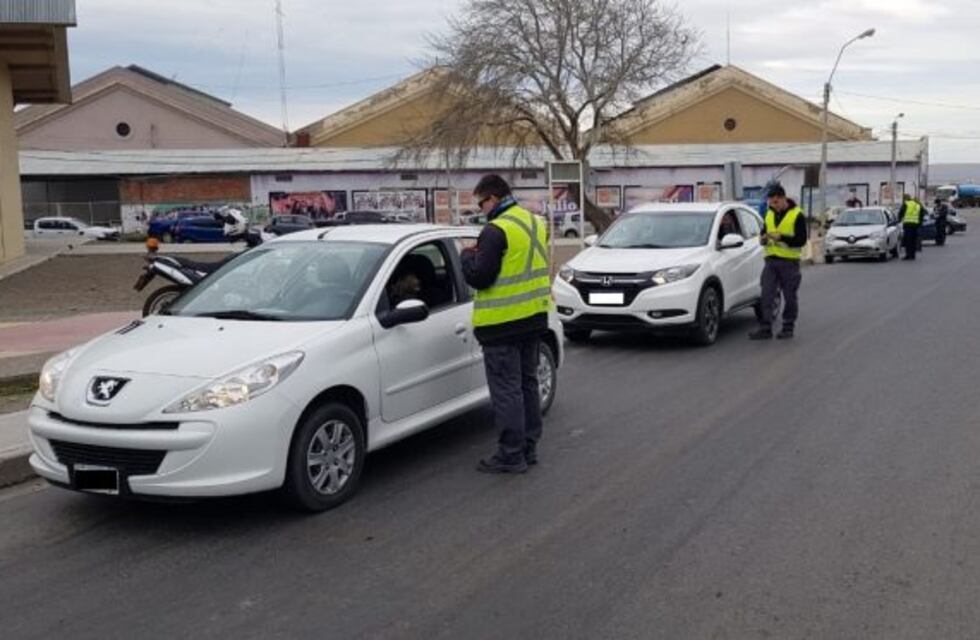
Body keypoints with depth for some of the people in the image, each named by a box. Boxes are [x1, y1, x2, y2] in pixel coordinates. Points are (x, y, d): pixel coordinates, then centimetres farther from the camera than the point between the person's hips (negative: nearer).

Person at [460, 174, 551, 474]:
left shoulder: (496, 230, -18)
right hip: (535, 318, 9)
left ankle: (511, 455, 2)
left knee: (506, 389, -2)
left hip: (502, 325, -8)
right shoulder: (536, 223, 9)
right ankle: (529, 447, 25)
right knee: (527, 383, 17)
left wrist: (468, 255, 1)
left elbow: (479, 277, -19)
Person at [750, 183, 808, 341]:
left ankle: (788, 328, 15)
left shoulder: (797, 215, -6)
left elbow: (801, 240, -11)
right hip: (771, 260, 5)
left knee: (790, 297, 4)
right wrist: (763, 239, -3)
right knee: (766, 295, -3)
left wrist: (781, 237, -21)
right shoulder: (769, 214, 12)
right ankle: (765, 329, -2)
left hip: (789, 262, -5)